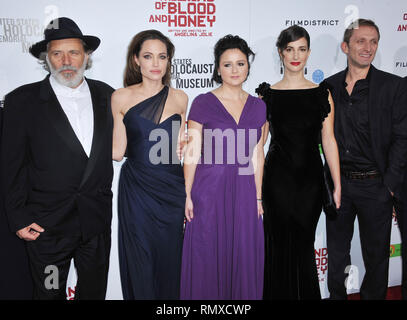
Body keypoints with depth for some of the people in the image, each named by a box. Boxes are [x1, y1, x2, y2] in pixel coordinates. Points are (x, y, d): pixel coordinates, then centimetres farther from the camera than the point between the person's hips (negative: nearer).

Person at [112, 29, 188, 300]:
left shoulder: (179, 98, 5)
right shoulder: (121, 98, -1)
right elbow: (117, 152, -2)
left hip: (172, 189, 2)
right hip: (136, 189, -1)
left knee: (170, 258, 10)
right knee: (140, 261, 5)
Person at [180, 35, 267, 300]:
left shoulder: (258, 106, 8)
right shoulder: (203, 103, -3)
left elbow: (257, 155, 10)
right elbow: (192, 153, -4)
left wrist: (258, 197, 7)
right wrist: (188, 196, -8)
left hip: (244, 191, 3)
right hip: (209, 190, -3)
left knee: (244, 259, 10)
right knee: (207, 260, 6)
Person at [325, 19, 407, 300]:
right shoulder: (329, 86, 4)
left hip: (375, 185, -3)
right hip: (338, 184, 3)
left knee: (376, 254, 12)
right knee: (337, 251, 17)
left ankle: (373, 296, 32)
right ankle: (337, 296, 35)